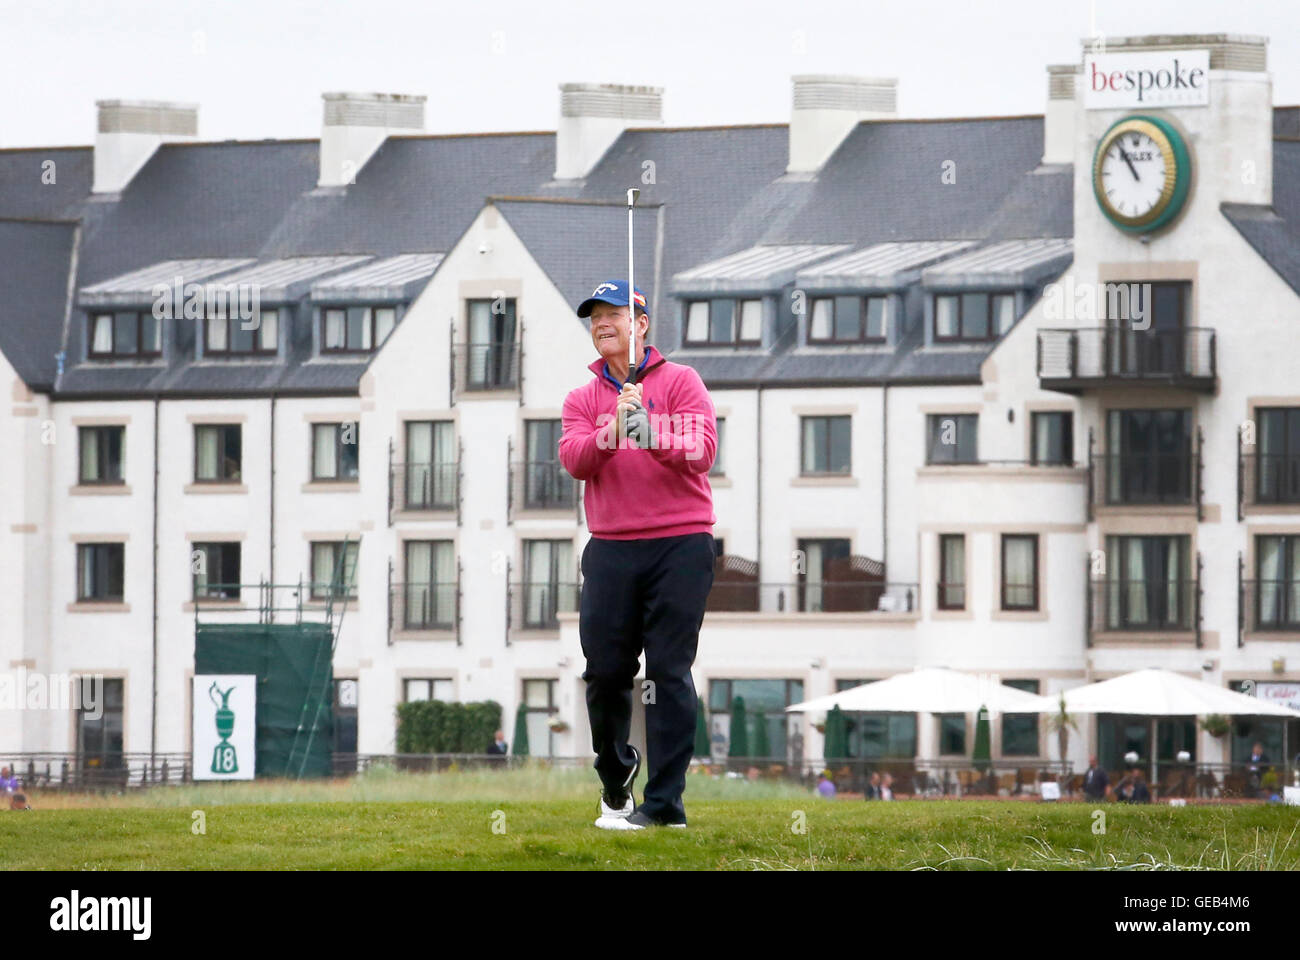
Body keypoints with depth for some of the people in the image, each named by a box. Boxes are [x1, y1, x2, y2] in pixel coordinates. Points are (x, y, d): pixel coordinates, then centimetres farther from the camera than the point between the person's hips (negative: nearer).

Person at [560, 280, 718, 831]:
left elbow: (702, 451, -7)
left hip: (679, 544, -3)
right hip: (610, 551, 3)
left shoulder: (679, 382, 6)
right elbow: (574, 460, -3)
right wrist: (613, 432, -21)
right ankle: (615, 778, 25)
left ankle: (664, 802, -7)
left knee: (669, 673, -7)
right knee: (605, 670, 2)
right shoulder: (583, 399, 15)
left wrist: (652, 436, -24)